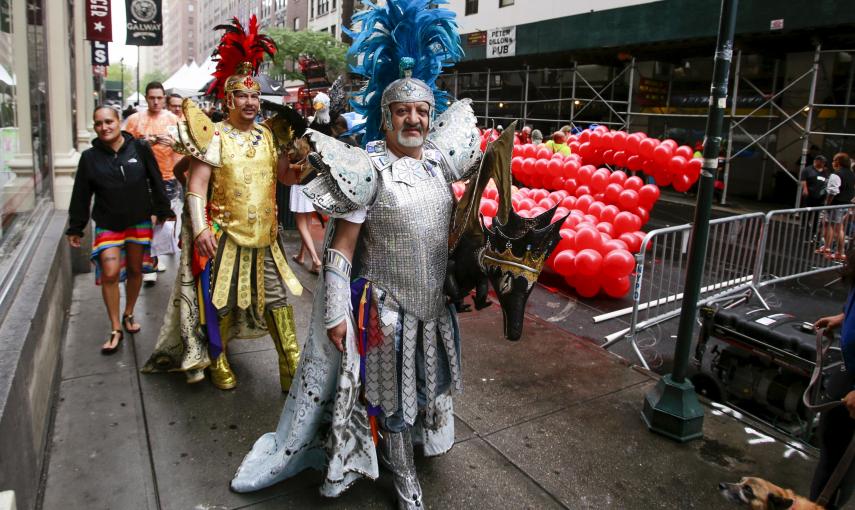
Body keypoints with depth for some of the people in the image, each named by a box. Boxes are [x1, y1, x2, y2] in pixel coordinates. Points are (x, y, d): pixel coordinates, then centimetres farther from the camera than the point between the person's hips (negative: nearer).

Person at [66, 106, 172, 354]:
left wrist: (163, 212, 1)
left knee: (135, 270, 11)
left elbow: (156, 182, 1)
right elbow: (81, 195, 2)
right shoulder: (90, 157, -2)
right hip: (107, 225, 0)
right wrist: (75, 228, 4)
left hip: (139, 222, 0)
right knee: (110, 274, -9)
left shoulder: (140, 148, -5)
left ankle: (128, 315, 33)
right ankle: (116, 330, 4)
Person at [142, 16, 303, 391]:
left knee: (278, 298, 8)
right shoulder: (214, 137, -4)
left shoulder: (267, 136, 10)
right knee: (220, 301, 8)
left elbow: (285, 174, 15)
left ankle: (293, 368, 19)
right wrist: (200, 228, -18)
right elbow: (197, 185, -9)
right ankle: (217, 362, 29)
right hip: (225, 235, -4)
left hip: (265, 236, 4)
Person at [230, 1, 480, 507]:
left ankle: (415, 440, 50)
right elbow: (341, 245, -16)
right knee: (391, 391, 11)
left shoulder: (439, 161, 0)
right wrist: (336, 313, -17)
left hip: (436, 299, 6)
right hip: (386, 304, -6)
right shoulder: (370, 168, -16)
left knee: (425, 381, 23)